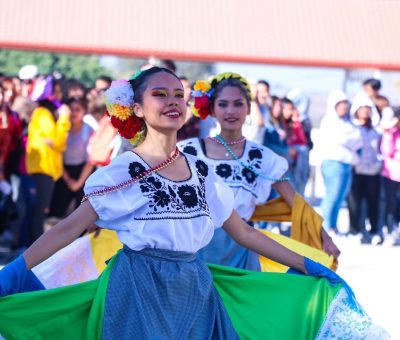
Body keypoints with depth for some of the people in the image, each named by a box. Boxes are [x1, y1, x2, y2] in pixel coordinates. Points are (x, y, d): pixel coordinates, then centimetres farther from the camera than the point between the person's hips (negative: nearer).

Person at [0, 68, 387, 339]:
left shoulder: (201, 172, 9)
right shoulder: (124, 170, -5)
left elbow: (243, 233, 14)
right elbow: (72, 226, -9)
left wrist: (307, 266, 12)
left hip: (194, 290, 5)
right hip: (138, 291, -5)